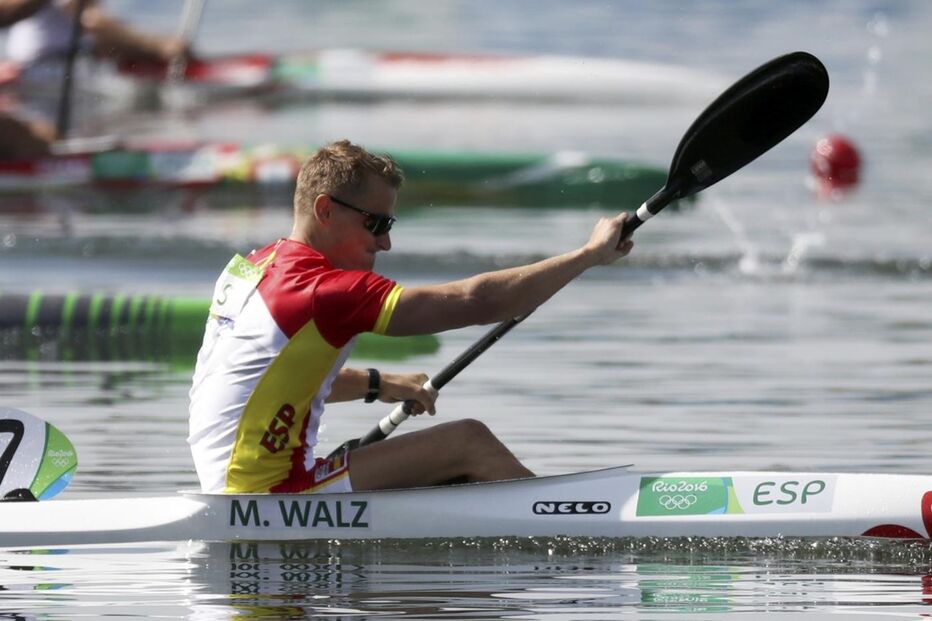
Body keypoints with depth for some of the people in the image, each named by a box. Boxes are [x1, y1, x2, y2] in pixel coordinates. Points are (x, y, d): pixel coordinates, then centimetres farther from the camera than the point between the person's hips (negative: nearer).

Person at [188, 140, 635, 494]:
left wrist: (377, 386, 23)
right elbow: (473, 302, -18)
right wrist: (591, 254, -12)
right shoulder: (327, 290, -16)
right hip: (268, 495, -10)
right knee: (469, 442, -9)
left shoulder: (247, 269, 13)